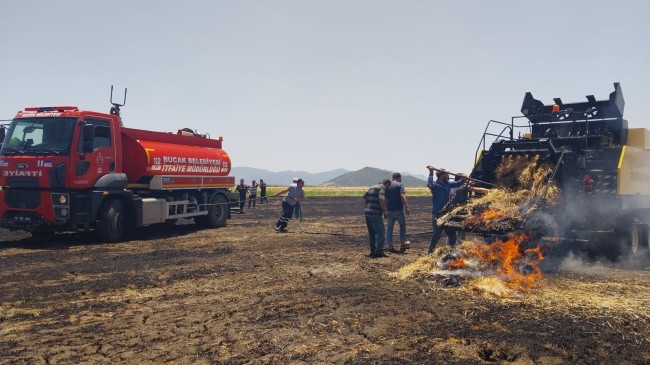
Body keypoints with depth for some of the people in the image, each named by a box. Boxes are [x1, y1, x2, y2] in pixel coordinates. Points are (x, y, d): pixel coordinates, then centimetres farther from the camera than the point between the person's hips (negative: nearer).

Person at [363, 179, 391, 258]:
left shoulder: (371, 188, 20)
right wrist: (384, 211, -10)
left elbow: (364, 198, 22)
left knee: (371, 233, 13)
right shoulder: (382, 188, -6)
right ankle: (379, 251, -10)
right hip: (376, 214, -8)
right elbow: (381, 199, -20)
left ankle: (373, 251, 17)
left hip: (367, 212, 8)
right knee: (380, 232, -4)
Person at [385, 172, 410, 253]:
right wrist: (406, 207, -20)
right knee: (402, 225, 15)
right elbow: (402, 196, -19)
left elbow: (385, 200, 9)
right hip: (398, 210, -4)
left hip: (389, 210, 4)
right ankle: (403, 243, 19)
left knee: (389, 228, 7)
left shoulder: (387, 186, 10)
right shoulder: (400, 185, -5)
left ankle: (389, 246, 4)